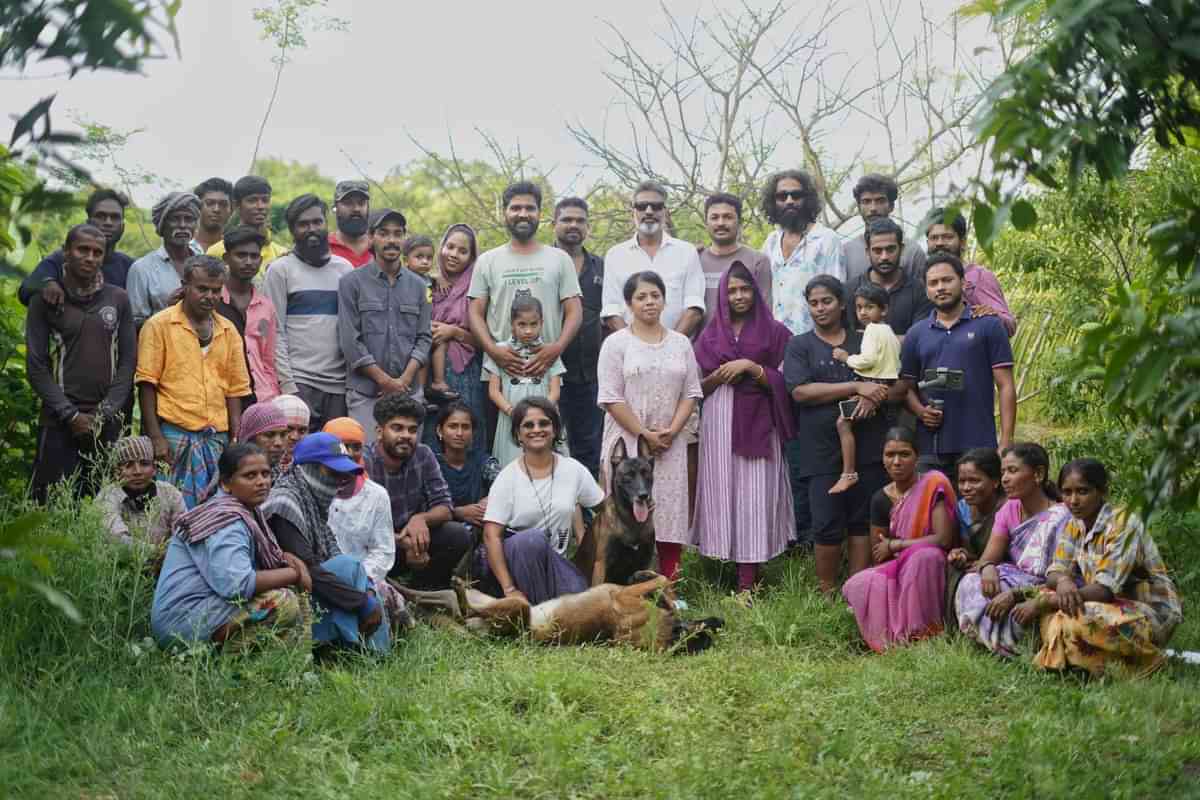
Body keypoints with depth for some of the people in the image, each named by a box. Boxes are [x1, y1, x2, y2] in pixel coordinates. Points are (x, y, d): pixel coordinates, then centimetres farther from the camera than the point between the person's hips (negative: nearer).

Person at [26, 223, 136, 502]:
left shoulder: (119, 299, 10)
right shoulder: (45, 300, 3)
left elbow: (128, 361, 7)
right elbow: (36, 367, -1)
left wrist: (104, 413, -5)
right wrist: (71, 415, -10)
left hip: (109, 424, 2)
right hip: (59, 424, -2)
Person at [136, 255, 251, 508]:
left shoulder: (228, 330, 13)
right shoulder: (160, 325, -1)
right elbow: (147, 384, -4)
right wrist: (155, 437, -10)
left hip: (216, 437, 4)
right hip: (173, 433, -4)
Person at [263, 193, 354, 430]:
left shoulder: (345, 268, 15)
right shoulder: (281, 270, 4)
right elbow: (275, 333, -2)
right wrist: (287, 385, -11)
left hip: (340, 384, 4)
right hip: (299, 383, -4)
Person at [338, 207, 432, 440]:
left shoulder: (417, 285, 13)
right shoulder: (352, 282, 2)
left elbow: (423, 338, 9)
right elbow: (350, 340, -4)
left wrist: (404, 379, -5)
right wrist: (384, 380, -8)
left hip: (409, 391, 3)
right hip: (365, 392, -3)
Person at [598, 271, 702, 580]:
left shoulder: (681, 343, 10)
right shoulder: (616, 343, -1)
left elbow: (691, 393, 8)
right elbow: (612, 398, -7)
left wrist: (672, 431, -7)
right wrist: (644, 434, -12)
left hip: (670, 446, 3)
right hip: (628, 442, -3)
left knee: (670, 510, 2)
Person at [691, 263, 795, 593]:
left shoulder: (774, 332, 6)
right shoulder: (710, 334, 12)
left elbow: (781, 382, 1)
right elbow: (699, 385, 11)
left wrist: (749, 366, -11)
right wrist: (720, 376, -8)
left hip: (757, 423, -2)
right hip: (719, 421, 2)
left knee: (754, 496, -7)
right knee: (722, 492, -3)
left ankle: (748, 583, -9)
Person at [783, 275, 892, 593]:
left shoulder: (865, 342, 16)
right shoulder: (800, 346, 8)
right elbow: (801, 391, -8)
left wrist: (872, 397, -12)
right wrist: (856, 387, -11)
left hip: (867, 445, 2)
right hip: (822, 450, -2)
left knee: (862, 522, 3)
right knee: (827, 526, -5)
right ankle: (827, 594, 5)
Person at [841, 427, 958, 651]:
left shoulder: (933, 485, -11)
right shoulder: (881, 499, 3)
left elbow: (943, 539, -20)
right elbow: (878, 555, 7)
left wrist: (894, 545, -13)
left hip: (930, 570, -4)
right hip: (896, 572, 4)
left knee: (924, 556, -39)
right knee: (858, 586, -26)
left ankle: (921, 632, -26)